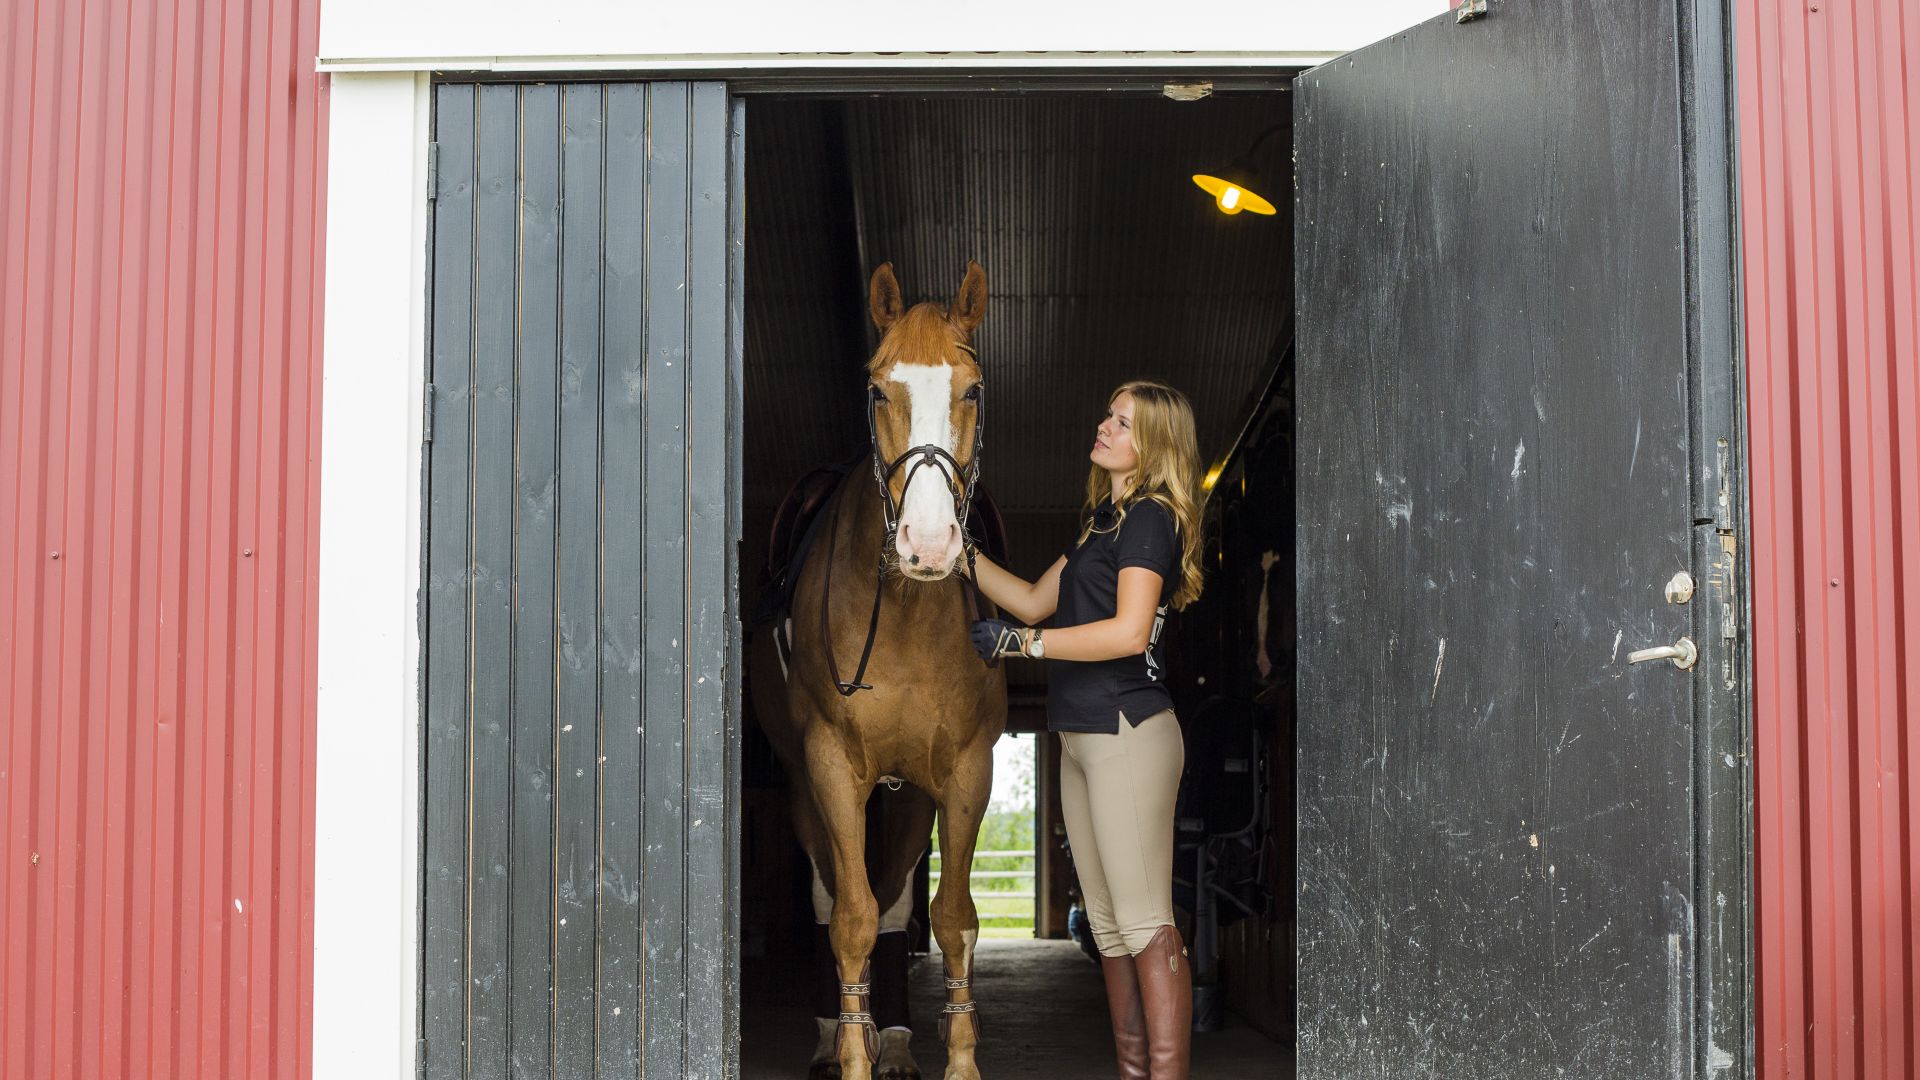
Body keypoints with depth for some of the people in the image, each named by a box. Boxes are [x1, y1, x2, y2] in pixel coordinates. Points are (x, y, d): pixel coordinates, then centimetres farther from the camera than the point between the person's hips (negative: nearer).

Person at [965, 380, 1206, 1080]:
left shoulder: (1151, 518, -9)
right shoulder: (1103, 521, 19)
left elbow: (1129, 631, -21)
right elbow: (1035, 602, 23)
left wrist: (1019, 642, -17)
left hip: (1128, 732, -10)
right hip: (1080, 737, 10)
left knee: (1145, 923, -9)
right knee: (1108, 926, 11)